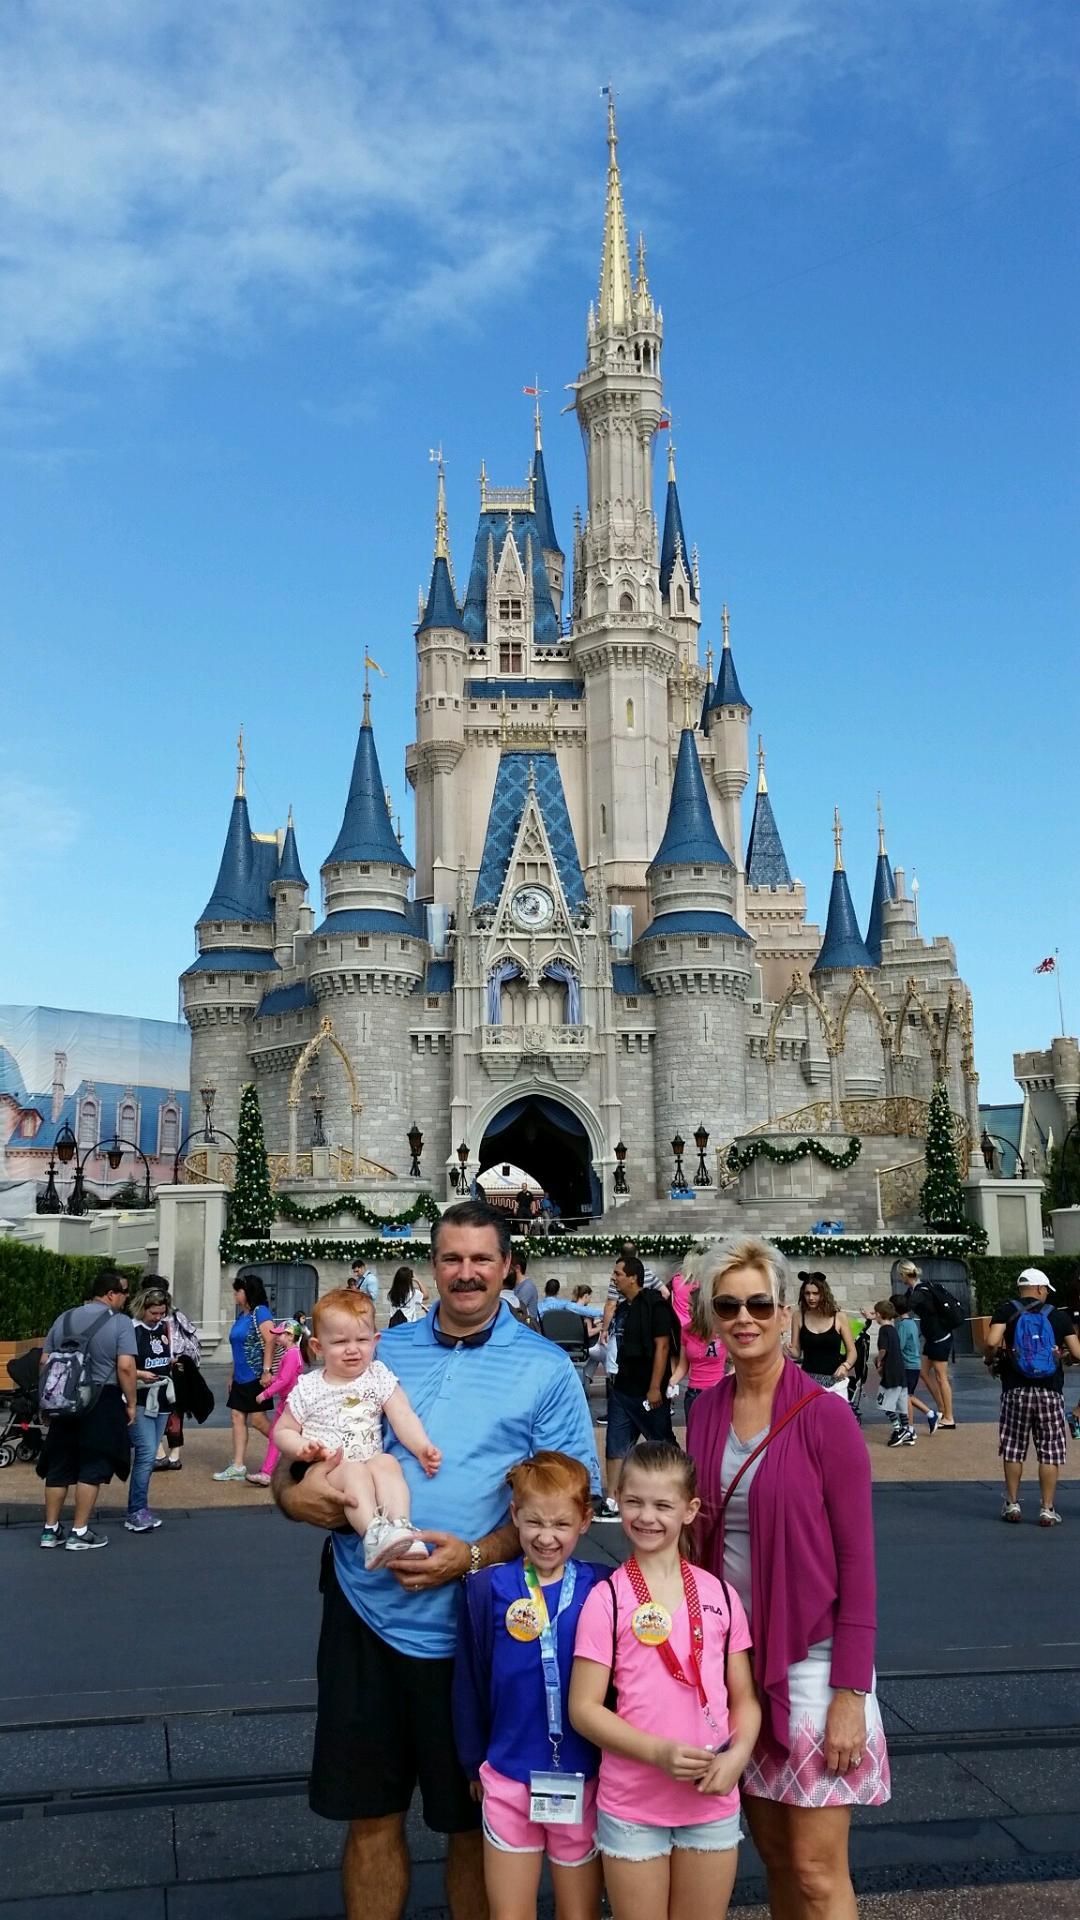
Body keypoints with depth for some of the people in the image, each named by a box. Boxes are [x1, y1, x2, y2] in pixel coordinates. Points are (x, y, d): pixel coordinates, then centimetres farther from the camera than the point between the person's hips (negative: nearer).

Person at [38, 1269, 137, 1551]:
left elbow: (44, 1362, 10)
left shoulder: (64, 1319, 9)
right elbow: (126, 1367, -16)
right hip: (102, 1404, -5)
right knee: (92, 1468, 3)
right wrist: (130, 1403, -7)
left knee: (59, 1467, 13)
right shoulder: (120, 1322, -8)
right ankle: (80, 1533, 4)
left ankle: (50, 1529, 19)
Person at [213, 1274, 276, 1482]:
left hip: (256, 1377, -9)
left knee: (256, 1419, -6)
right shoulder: (241, 1315, 14)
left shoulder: (260, 1312, -12)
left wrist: (267, 1370, -25)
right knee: (237, 1417, 5)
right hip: (241, 1378, 9)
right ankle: (237, 1467, 6)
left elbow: (270, 1341, -20)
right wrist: (233, 1375, 19)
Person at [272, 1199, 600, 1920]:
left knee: (473, 1826, 12)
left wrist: (476, 1556, -19)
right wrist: (293, 1491, -9)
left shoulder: (547, 1369, -1)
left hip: (472, 1629, -3)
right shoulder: (382, 1352, 8)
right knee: (372, 1817, 13)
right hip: (364, 1613, 3)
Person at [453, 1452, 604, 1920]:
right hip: (508, 1776, 0)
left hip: (583, 1777, 0)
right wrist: (474, 1764, 7)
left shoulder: (598, 1591, -9)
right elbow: (468, 1682, 2)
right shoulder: (489, 1589, -8)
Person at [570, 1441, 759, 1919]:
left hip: (713, 1802, 3)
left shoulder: (719, 1595, 1)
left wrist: (738, 1753, -12)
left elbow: (744, 1696, 7)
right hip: (631, 1806, -3)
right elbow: (584, 1709, -9)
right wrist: (658, 1752, -20)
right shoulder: (607, 1599, -9)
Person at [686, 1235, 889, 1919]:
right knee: (773, 1851, 15)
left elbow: (856, 1557, -12)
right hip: (734, 1653, 5)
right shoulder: (707, 1411, 2)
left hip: (810, 1658, -5)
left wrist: (851, 1692, -14)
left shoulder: (824, 1417, -13)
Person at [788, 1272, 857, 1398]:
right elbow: (797, 1352, 6)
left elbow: (852, 1351, 4)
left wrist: (845, 1366, -16)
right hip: (808, 1381, 1)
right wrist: (790, 1350, -17)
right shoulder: (798, 1316, 2)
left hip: (834, 1382, 0)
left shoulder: (839, 1317, -1)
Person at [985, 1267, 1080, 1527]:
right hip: (1050, 1391, 0)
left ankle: (1012, 1505, 16)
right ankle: (1047, 1509, 8)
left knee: (1013, 1450, 11)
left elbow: (992, 1342, -17)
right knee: (1050, 1452, 7)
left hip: (1016, 1391, 0)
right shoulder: (1059, 1316, 3)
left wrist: (992, 1356, 4)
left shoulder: (1005, 1311, -1)